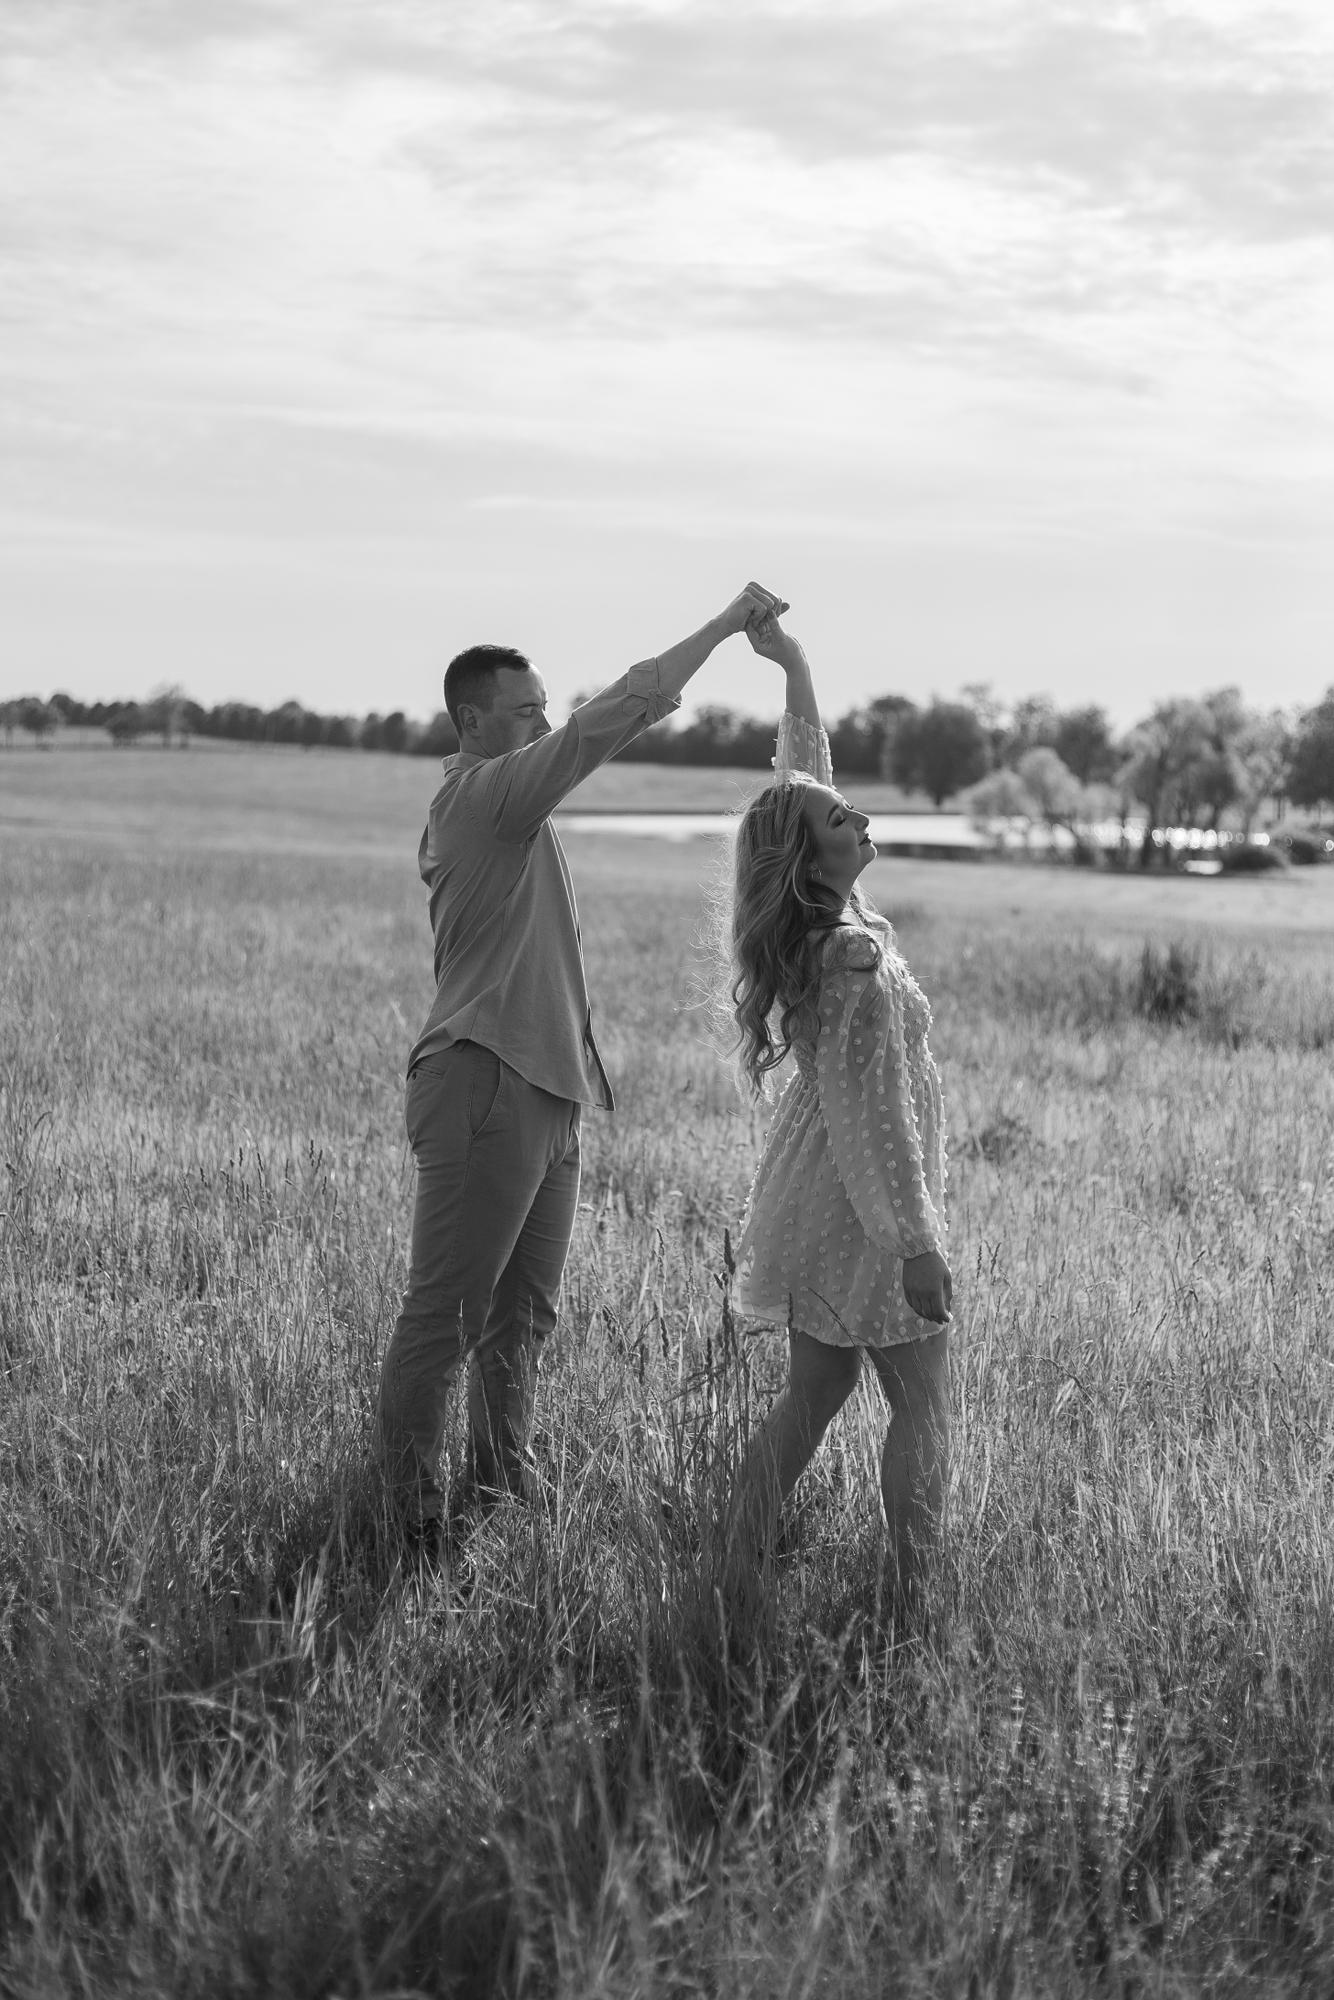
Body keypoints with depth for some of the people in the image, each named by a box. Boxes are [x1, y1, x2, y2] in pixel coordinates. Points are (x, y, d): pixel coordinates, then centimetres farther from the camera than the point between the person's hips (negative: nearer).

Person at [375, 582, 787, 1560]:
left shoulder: (489, 804, 18)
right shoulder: (487, 795, -13)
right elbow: (615, 717, -19)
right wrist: (729, 622, -15)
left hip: (545, 1092, 11)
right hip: (485, 1085, -11)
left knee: (523, 1312, 15)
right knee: (445, 1313, -4)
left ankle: (500, 1482, 24)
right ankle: (411, 1511, 3)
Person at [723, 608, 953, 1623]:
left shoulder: (823, 922, 1)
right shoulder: (858, 962, -23)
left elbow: (805, 776, 14)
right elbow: (873, 1117, -24)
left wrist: (796, 669, 15)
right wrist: (917, 1241, -22)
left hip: (810, 1199, 9)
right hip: (864, 1205, -9)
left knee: (813, 1393, 16)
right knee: (922, 1405, 2)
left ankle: (742, 1565, 18)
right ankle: (909, 1601, 4)